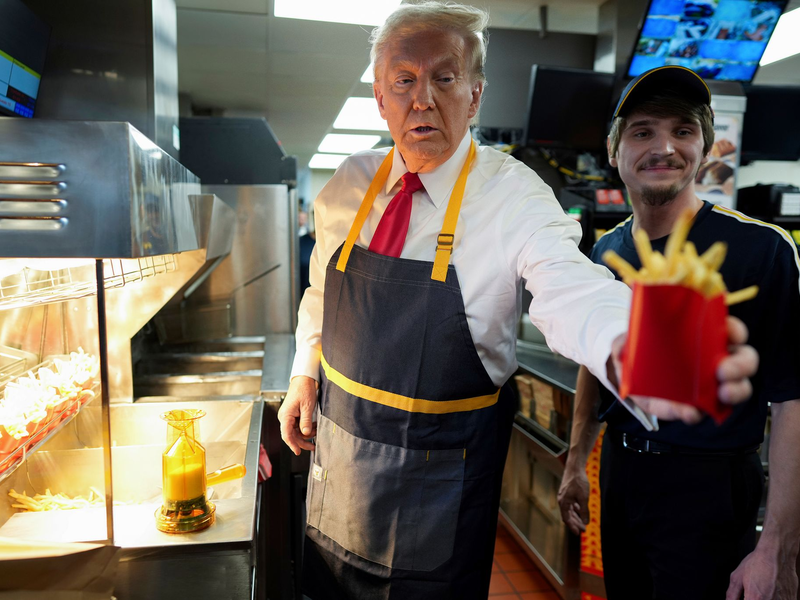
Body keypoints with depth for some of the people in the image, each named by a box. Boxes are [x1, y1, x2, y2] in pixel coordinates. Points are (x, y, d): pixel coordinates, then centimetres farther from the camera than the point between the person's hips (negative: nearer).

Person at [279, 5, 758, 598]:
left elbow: (570, 291, -36)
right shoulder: (349, 185, -3)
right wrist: (304, 377, 4)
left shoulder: (514, 194, -18)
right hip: (337, 444, 5)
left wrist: (628, 348, -56)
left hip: (441, 473, -4)